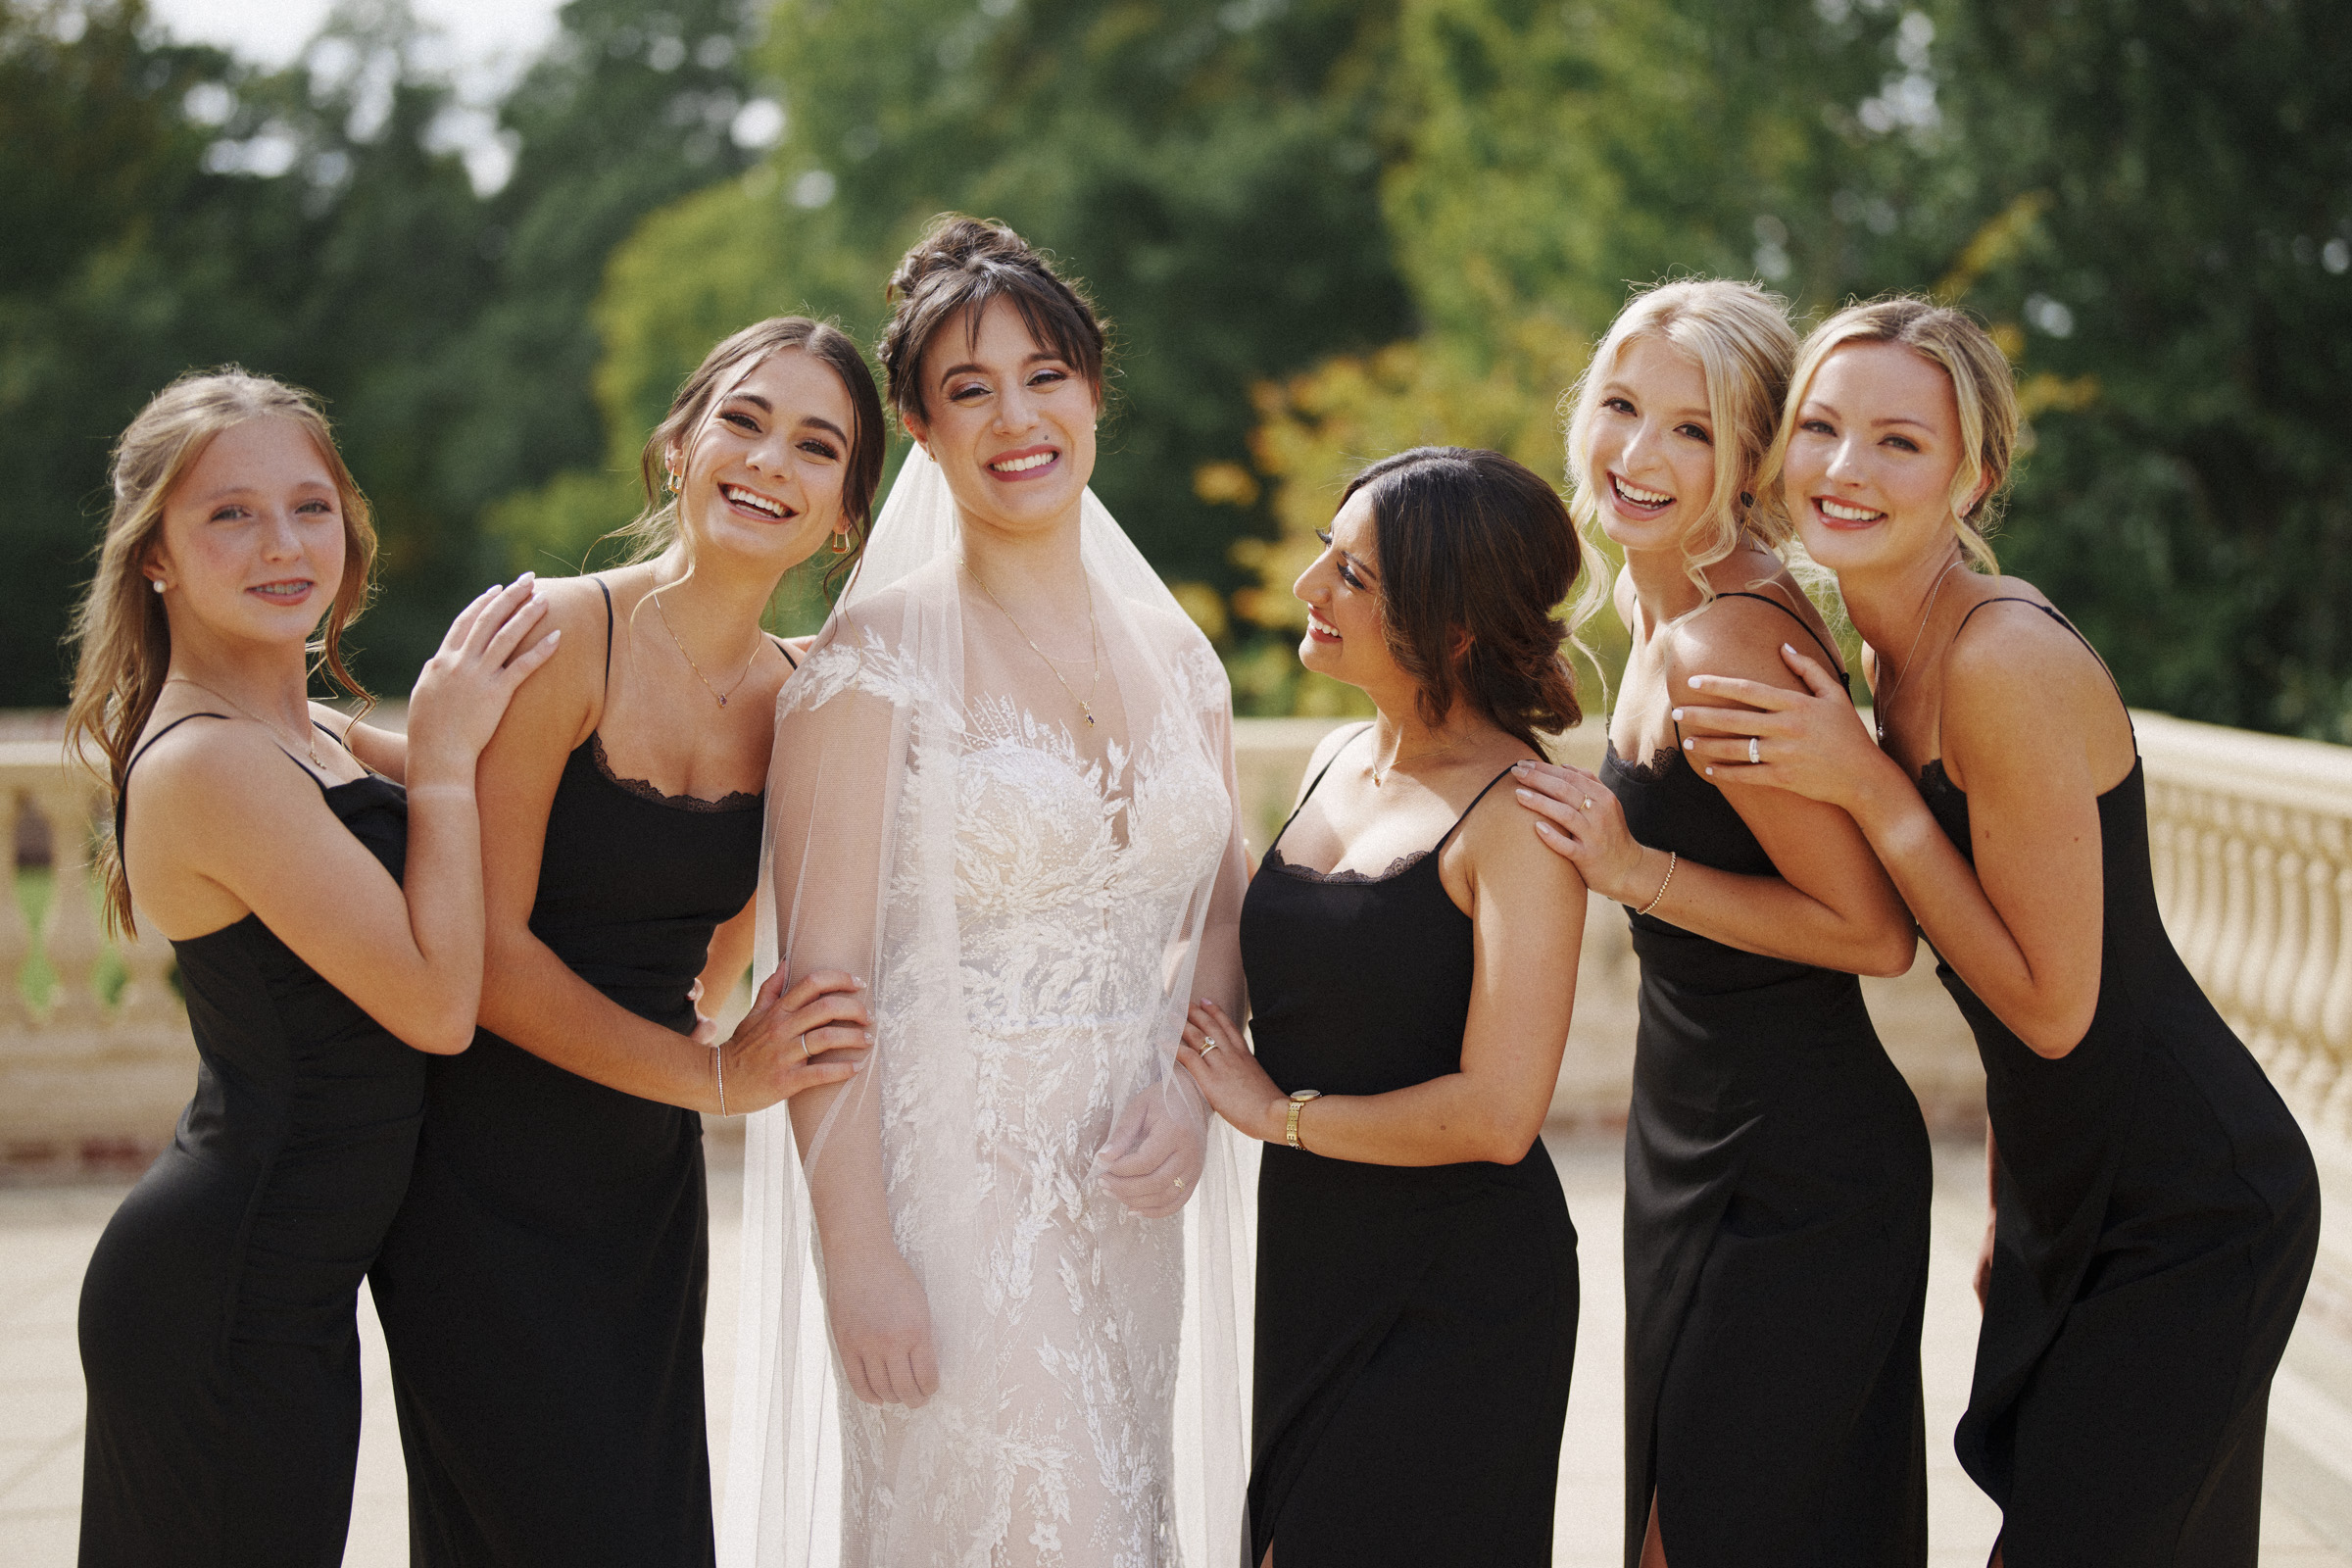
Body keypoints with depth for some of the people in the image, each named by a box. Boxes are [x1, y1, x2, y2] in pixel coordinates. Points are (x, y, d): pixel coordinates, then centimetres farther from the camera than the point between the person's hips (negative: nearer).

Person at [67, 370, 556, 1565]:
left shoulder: (305, 736, 9)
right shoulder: (207, 763, -20)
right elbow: (437, 1002, -20)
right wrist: (446, 757, -12)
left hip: (281, 1288, 10)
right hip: (227, 1307, -10)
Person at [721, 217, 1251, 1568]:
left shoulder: (1176, 655, 9)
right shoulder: (879, 654, -8)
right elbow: (822, 971, -12)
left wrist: (1188, 1090, -3)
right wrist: (856, 1252, -16)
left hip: (1123, 1195, 6)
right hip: (946, 1184, -5)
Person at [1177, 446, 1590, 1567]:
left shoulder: (1517, 812, -17)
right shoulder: (1337, 761, 6)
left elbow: (1496, 1114, -24)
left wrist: (1276, 1110, -12)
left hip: (1457, 1297, -7)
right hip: (1311, 1265, 7)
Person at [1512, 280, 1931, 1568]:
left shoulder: (1724, 648, -24)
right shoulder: (1657, 601, 5)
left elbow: (1873, 933, -21)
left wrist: (1637, 872, -22)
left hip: (1793, 1178, -10)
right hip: (1692, 1137, 10)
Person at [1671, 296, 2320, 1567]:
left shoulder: (2007, 662, -24)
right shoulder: (1896, 652, 5)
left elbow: (2054, 1004, -21)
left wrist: (1867, 788, -23)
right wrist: (2008, 1209, 17)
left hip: (2183, 1214, -9)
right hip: (2068, 1198, 9)